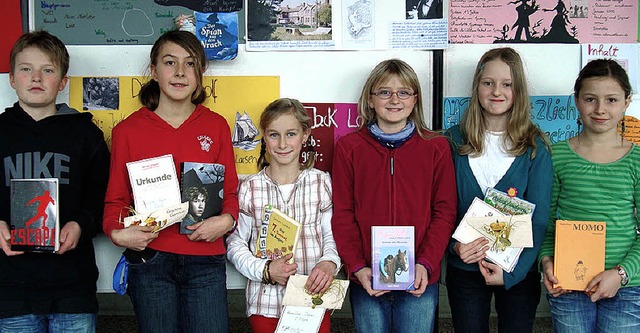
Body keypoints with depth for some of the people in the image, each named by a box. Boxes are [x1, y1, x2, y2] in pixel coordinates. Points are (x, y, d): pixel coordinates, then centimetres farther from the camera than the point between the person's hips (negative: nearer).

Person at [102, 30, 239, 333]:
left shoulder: (216, 126, 6)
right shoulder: (129, 130, 2)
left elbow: (230, 190, 9)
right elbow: (116, 197, 6)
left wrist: (227, 219, -11)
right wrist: (117, 232, -13)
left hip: (206, 261, 1)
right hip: (150, 259, -1)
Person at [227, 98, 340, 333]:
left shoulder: (321, 182, 1)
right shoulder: (249, 188, -1)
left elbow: (333, 234, 4)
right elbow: (234, 244, 1)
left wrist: (328, 263, -16)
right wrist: (265, 270, -13)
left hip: (313, 298, 1)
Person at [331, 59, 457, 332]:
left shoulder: (436, 147, 2)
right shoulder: (348, 147, 2)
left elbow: (445, 212, 1)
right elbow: (342, 214, 0)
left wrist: (426, 264, -11)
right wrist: (356, 267, -10)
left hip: (419, 282, 0)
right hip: (366, 281, 0)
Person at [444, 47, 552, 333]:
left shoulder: (535, 147, -4)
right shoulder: (454, 140, -1)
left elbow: (538, 219, -7)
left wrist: (513, 271, -15)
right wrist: (455, 244, -17)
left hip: (518, 271, 0)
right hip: (464, 268, 1)